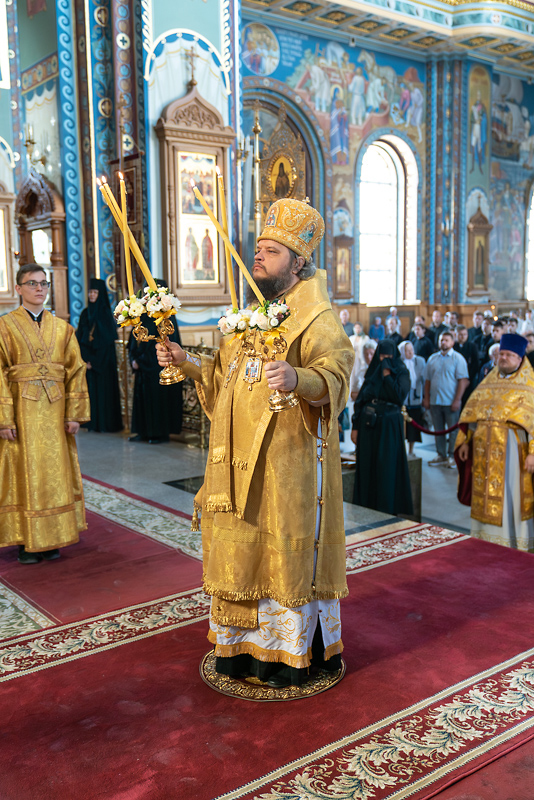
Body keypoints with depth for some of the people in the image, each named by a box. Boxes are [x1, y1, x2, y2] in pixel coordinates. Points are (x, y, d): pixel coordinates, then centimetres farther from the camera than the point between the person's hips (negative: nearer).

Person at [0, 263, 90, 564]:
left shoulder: (62, 327, 9)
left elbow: (76, 371, 7)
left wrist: (75, 413, 0)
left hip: (55, 410, 3)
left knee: (56, 471, 6)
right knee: (24, 473, 2)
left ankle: (51, 539, 17)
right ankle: (26, 541, 12)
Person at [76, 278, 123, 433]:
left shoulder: (106, 313, -6)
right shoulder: (85, 313, 10)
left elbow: (107, 341, -11)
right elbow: (80, 339, 8)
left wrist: (94, 361, -13)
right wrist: (85, 359, -5)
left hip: (104, 360, -5)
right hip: (88, 358, 5)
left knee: (104, 389, -3)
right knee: (90, 389, 6)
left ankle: (108, 424, 2)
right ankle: (92, 422, 12)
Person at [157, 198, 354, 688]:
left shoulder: (316, 317, -10)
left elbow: (334, 376, -25)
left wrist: (298, 378, -44)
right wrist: (187, 362, 12)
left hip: (289, 463, -7)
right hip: (240, 462, 8)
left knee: (286, 553, 2)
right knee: (241, 550, 14)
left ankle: (293, 653, 20)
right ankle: (243, 646, 31)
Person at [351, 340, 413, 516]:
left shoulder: (401, 373, -1)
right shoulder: (372, 372, 9)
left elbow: (399, 396, -18)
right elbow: (360, 400, 8)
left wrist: (387, 374, -15)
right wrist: (355, 426, 3)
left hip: (389, 426, -4)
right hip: (369, 424, 4)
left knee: (387, 469, -3)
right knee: (367, 467, 5)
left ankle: (388, 510, 3)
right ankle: (367, 507, 14)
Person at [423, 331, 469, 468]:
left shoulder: (458, 358, -1)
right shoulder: (432, 359, 11)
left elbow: (463, 380, -7)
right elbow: (428, 380, 13)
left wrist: (457, 400, -14)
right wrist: (426, 398, 5)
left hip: (451, 402, -4)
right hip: (435, 401, 4)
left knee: (453, 430, 1)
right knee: (438, 430, 9)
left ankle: (452, 457, 10)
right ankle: (441, 456, 17)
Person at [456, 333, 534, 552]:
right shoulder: (489, 381, 13)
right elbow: (473, 412, 15)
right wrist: (465, 441, 9)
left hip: (511, 450, -5)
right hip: (484, 450, 5)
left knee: (510, 498, 0)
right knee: (486, 497, 9)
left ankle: (516, 544, 10)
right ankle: (486, 538, 21)